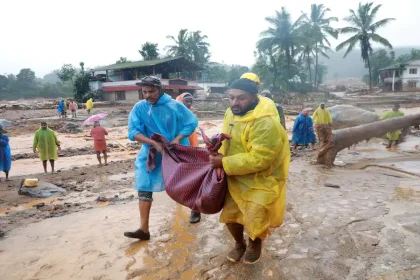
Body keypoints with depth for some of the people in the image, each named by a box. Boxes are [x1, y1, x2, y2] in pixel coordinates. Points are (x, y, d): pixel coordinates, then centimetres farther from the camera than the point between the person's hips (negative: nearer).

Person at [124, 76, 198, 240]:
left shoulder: (174, 106, -13)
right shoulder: (139, 108, -8)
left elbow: (192, 122, -7)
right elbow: (133, 132, -13)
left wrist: (178, 138, -20)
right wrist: (154, 143, -25)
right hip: (151, 154, 2)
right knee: (144, 188, -3)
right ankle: (144, 229, 5)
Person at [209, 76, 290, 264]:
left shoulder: (266, 123, -29)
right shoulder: (231, 112, -3)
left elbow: (258, 159, -32)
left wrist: (224, 163, -29)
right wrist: (219, 152, -8)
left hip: (261, 180, -7)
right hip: (236, 178, 7)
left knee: (255, 220, 0)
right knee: (230, 215, 13)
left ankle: (255, 244, 36)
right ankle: (239, 244, 43)